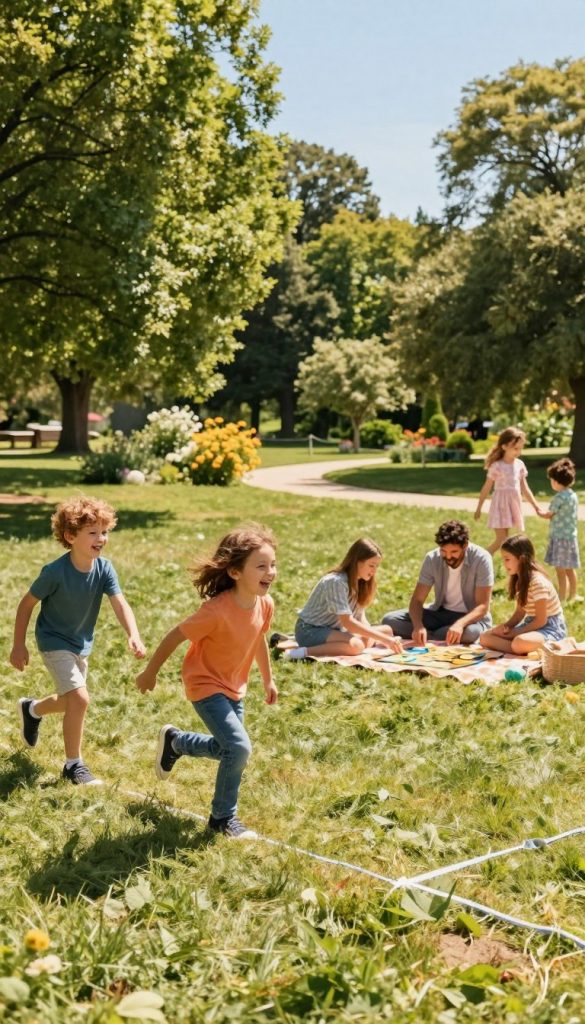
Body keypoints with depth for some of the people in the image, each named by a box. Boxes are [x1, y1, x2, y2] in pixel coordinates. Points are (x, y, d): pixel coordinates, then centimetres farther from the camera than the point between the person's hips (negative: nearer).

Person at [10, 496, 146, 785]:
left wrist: (134, 636, -41)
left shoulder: (104, 568, -15)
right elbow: (26, 604, -15)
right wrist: (19, 646, -11)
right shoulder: (55, 572, -27)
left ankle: (32, 709, 55)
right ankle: (74, 765, -3)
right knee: (79, 698, -20)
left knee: (72, 701, 22)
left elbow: (120, 604, -23)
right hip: (54, 642, -6)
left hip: (82, 644, 6)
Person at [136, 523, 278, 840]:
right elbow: (175, 637, -22)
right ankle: (223, 818, 4)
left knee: (228, 748, 19)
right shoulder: (217, 610, -34)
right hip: (205, 685, -8)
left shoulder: (265, 604, -12)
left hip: (234, 687, 8)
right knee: (239, 747, -19)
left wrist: (268, 678, 20)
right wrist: (150, 673, -11)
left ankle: (173, 741, 44)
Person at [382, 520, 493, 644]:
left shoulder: (481, 559, -20)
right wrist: (418, 625, -34)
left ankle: (426, 639, -15)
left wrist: (460, 623, -41)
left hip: (471, 617, -3)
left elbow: (483, 606, -21)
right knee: (390, 620, -17)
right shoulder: (432, 559, -11)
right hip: (440, 613, 3)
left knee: (470, 632, -40)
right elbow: (417, 600, -12)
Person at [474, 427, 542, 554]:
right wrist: (479, 508, 0)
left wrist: (536, 506, 8)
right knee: (501, 539, -9)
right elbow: (486, 488, -6)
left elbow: (524, 488, 10)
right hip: (501, 505, -6)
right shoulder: (497, 466, -13)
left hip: (514, 505, 6)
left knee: (505, 539, 10)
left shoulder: (520, 465, 4)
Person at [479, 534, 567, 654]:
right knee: (485, 637, -4)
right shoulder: (519, 580, 6)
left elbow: (540, 621, -21)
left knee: (519, 643, -41)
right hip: (531, 625, 10)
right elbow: (520, 612, 10)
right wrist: (506, 626, -8)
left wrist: (514, 633, -16)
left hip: (551, 627, -9)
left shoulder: (538, 582, -21)